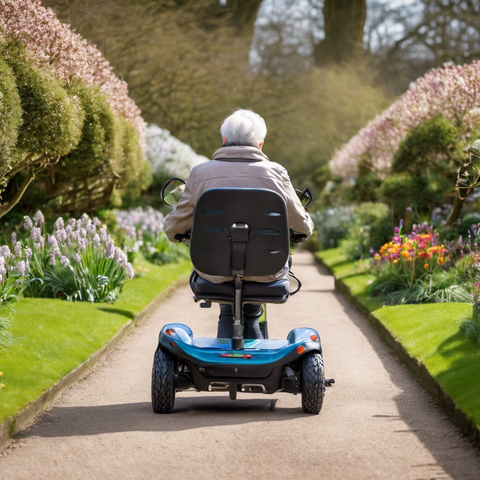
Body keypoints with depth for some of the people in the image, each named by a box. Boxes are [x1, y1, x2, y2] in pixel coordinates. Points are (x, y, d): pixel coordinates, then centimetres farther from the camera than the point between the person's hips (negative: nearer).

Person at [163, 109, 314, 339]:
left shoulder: (200, 173, -3)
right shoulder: (275, 173, -4)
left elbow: (173, 229, 4)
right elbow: (303, 229, 5)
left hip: (215, 271, 0)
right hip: (264, 270, 0)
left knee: (228, 313, 32)